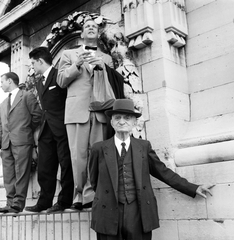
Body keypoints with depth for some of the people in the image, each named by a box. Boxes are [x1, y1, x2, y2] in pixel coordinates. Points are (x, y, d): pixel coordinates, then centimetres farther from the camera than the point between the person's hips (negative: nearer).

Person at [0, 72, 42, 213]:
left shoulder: (27, 96, 4)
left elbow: (37, 115, 0)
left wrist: (28, 130, 7)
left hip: (22, 141, -6)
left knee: (21, 173, -6)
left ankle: (18, 203, -3)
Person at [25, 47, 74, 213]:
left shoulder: (60, 75, -4)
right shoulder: (39, 83, 21)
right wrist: (42, 125, 11)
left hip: (62, 127, -8)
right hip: (46, 128, 8)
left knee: (66, 165, -2)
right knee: (45, 168, 7)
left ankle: (64, 201, 5)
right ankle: (44, 202, 13)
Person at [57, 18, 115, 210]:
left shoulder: (106, 58, 23)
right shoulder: (69, 54, 20)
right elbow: (61, 81, 9)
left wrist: (101, 67, -5)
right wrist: (77, 65, -5)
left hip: (100, 110, 1)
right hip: (77, 109, -1)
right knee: (78, 155, -7)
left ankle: (91, 196, -4)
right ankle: (79, 195, 4)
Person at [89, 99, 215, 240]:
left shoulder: (144, 146, 6)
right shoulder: (99, 148, 2)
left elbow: (163, 172, 10)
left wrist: (194, 189, 9)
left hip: (139, 214, 1)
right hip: (109, 214, 0)